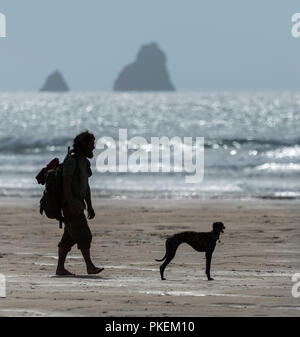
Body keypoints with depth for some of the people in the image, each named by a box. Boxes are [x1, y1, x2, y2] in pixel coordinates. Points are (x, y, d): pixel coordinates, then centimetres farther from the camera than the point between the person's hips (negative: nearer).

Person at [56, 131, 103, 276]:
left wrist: (90, 207, 18)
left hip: (78, 205, 10)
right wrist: (72, 206, -25)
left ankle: (60, 268, 12)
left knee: (69, 238, 9)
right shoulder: (71, 161, -15)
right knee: (83, 235, -14)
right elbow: (66, 184, -20)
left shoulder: (85, 162, 15)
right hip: (70, 205, -10)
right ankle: (90, 267, -15)